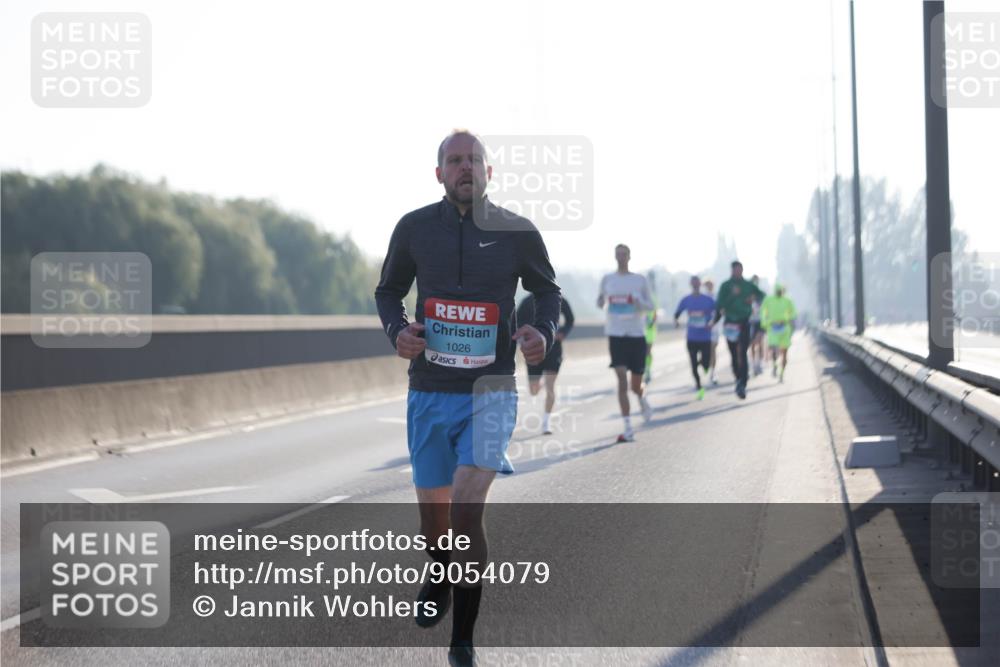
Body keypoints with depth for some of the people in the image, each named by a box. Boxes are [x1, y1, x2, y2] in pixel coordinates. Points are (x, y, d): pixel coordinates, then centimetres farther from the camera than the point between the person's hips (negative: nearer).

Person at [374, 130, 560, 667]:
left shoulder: (517, 233, -1)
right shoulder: (414, 228, 2)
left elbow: (547, 290, 14)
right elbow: (388, 290, 14)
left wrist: (543, 332, -7)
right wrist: (397, 330, -7)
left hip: (489, 391, -2)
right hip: (429, 390, 2)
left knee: (466, 509, -19)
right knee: (434, 516, 11)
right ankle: (439, 577, 47)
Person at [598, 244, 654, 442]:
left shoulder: (640, 280, 4)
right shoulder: (607, 279, 6)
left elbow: (650, 304, 8)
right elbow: (601, 303, 14)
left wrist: (639, 303, -14)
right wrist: (600, 300, -10)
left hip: (637, 335, 1)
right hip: (616, 335, -1)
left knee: (636, 385, 8)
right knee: (622, 382, -14)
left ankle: (642, 399, 47)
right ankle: (628, 429, -13)